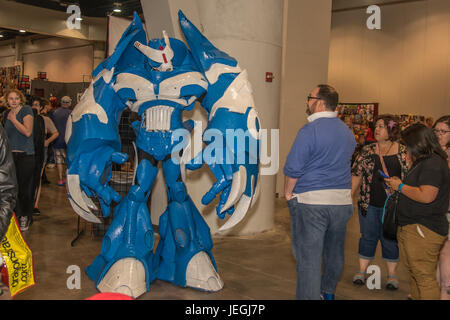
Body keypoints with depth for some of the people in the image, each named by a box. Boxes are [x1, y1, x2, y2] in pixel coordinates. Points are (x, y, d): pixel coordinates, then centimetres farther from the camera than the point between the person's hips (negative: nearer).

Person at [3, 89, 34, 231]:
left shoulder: (26, 110, -6)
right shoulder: (7, 114, 14)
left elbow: (28, 132, -15)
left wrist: (13, 119, -10)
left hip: (25, 155, -6)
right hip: (11, 155, 6)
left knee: (24, 187, -2)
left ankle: (26, 216, 13)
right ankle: (16, 214, 20)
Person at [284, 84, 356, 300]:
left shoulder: (309, 131, -14)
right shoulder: (347, 132, 10)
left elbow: (293, 169, -15)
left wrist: (288, 192, -1)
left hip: (311, 201, -7)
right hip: (342, 201, 7)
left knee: (309, 257, -1)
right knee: (334, 251, 21)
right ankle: (328, 292, 40)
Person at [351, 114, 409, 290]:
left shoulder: (403, 152, 0)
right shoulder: (367, 151, 4)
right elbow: (356, 174, 6)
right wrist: (349, 196, 2)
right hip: (369, 203, 2)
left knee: (390, 238, 9)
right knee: (368, 236, 11)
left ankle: (392, 274, 23)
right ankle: (362, 270, 24)